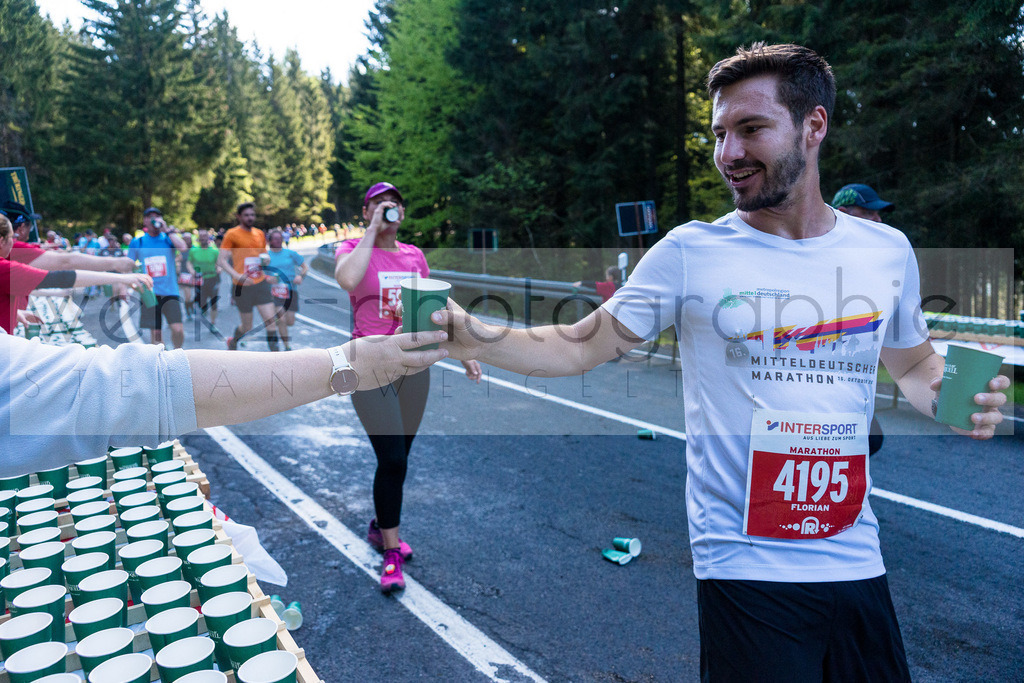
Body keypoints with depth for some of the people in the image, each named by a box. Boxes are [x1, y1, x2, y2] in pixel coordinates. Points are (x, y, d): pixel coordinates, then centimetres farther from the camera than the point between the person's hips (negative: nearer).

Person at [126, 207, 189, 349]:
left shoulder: (168, 238, 5)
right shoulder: (137, 242, 9)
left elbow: (182, 248, -17)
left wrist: (167, 230, -13)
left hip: (170, 291, -1)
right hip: (149, 294, 1)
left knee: (178, 329, -12)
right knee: (155, 333, 4)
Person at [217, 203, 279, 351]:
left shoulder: (260, 234, 11)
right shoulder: (232, 234, -5)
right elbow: (221, 261, -9)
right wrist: (237, 276, -23)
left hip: (261, 283, 4)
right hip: (242, 286, -4)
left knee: (270, 320, -6)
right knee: (247, 327, 5)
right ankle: (232, 342, 37)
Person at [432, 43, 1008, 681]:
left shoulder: (888, 250, 3)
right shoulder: (690, 253, -8)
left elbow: (913, 363, 18)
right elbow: (580, 346, -6)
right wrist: (478, 339, -21)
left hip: (857, 563, 4)